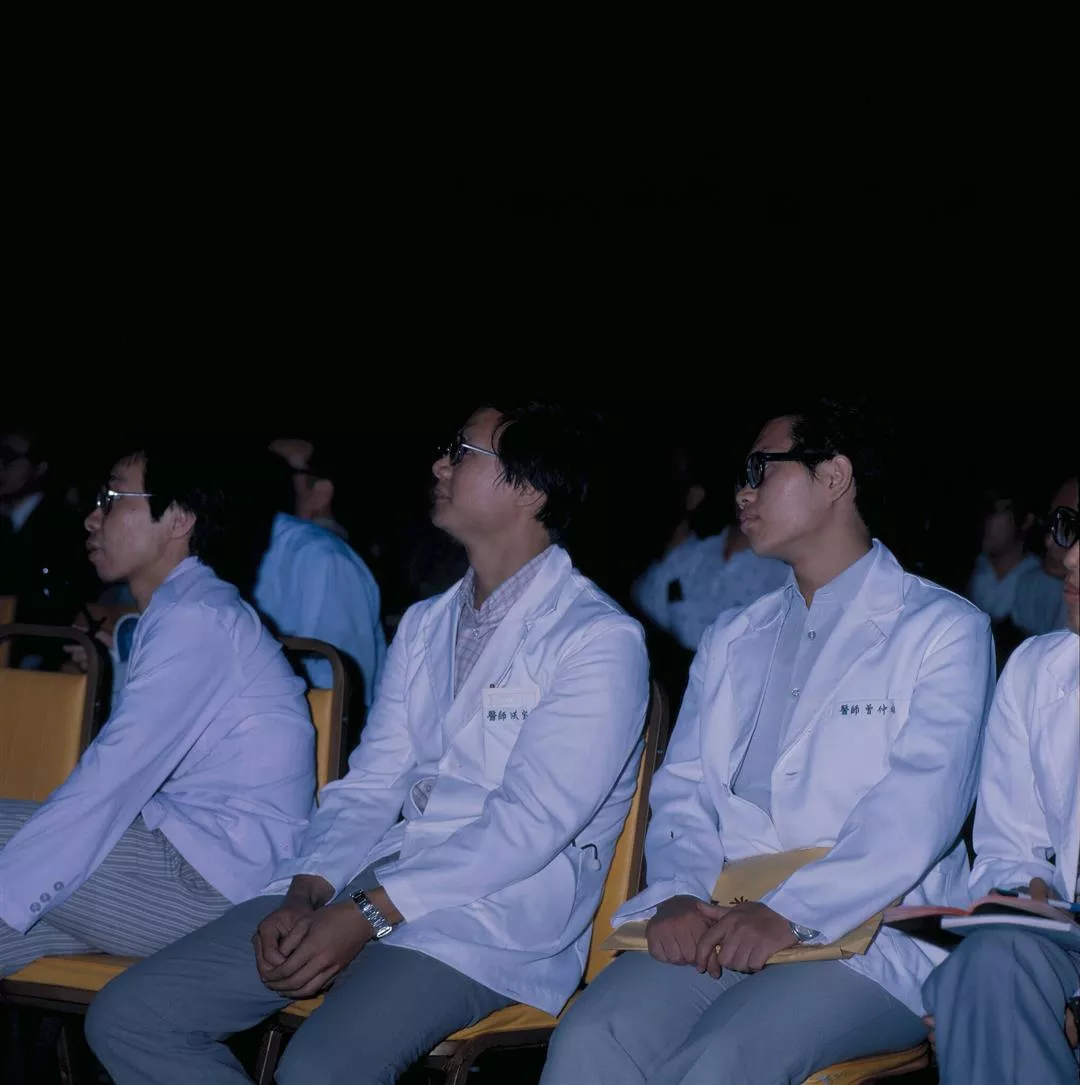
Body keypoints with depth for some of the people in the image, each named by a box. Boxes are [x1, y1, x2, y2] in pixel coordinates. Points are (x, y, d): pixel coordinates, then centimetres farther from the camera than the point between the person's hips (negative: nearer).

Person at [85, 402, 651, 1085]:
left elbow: (530, 823, -15)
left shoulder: (600, 639, -6)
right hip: (368, 889, 7)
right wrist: (306, 894, -5)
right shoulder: (424, 625, 19)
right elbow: (370, 786, 14)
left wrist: (367, 914, -20)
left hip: (493, 912, -7)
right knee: (127, 1017, -6)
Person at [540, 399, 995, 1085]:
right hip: (718, 925, 5)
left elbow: (919, 815, -10)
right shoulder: (732, 641, 23)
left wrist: (789, 914, -20)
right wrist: (678, 895, -8)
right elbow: (685, 789, 13)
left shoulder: (943, 629, 3)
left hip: (865, 934, -4)